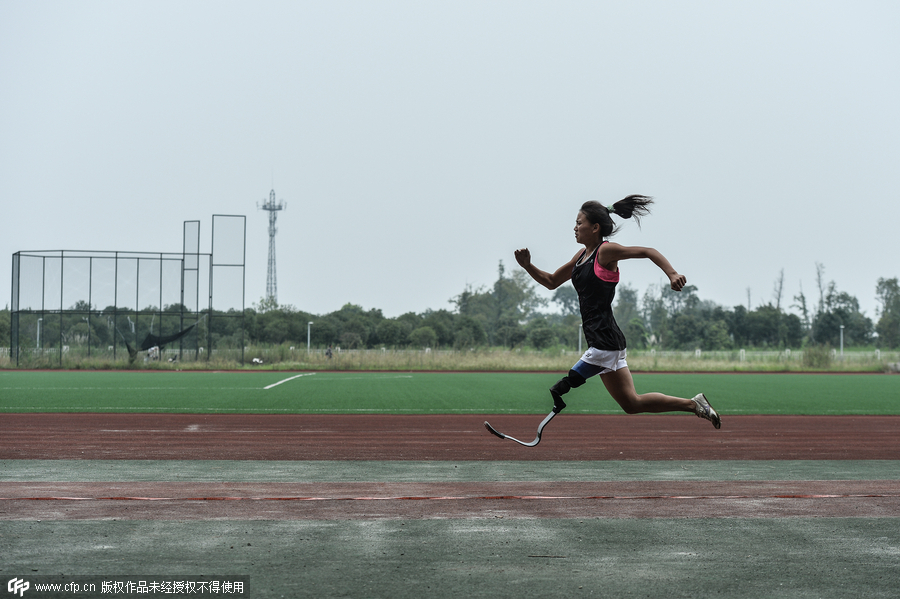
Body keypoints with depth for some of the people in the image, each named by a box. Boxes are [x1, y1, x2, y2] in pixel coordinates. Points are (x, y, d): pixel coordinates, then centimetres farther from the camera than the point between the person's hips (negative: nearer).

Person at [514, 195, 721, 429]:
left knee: (560, 390, -11)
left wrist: (672, 274, -25)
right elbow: (551, 282, 26)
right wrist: (528, 266, 10)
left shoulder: (605, 252, -7)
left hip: (605, 341, -9)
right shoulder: (582, 255, 17)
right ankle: (694, 404, 15)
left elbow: (648, 251, -10)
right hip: (599, 340, 9)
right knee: (632, 403, 10)